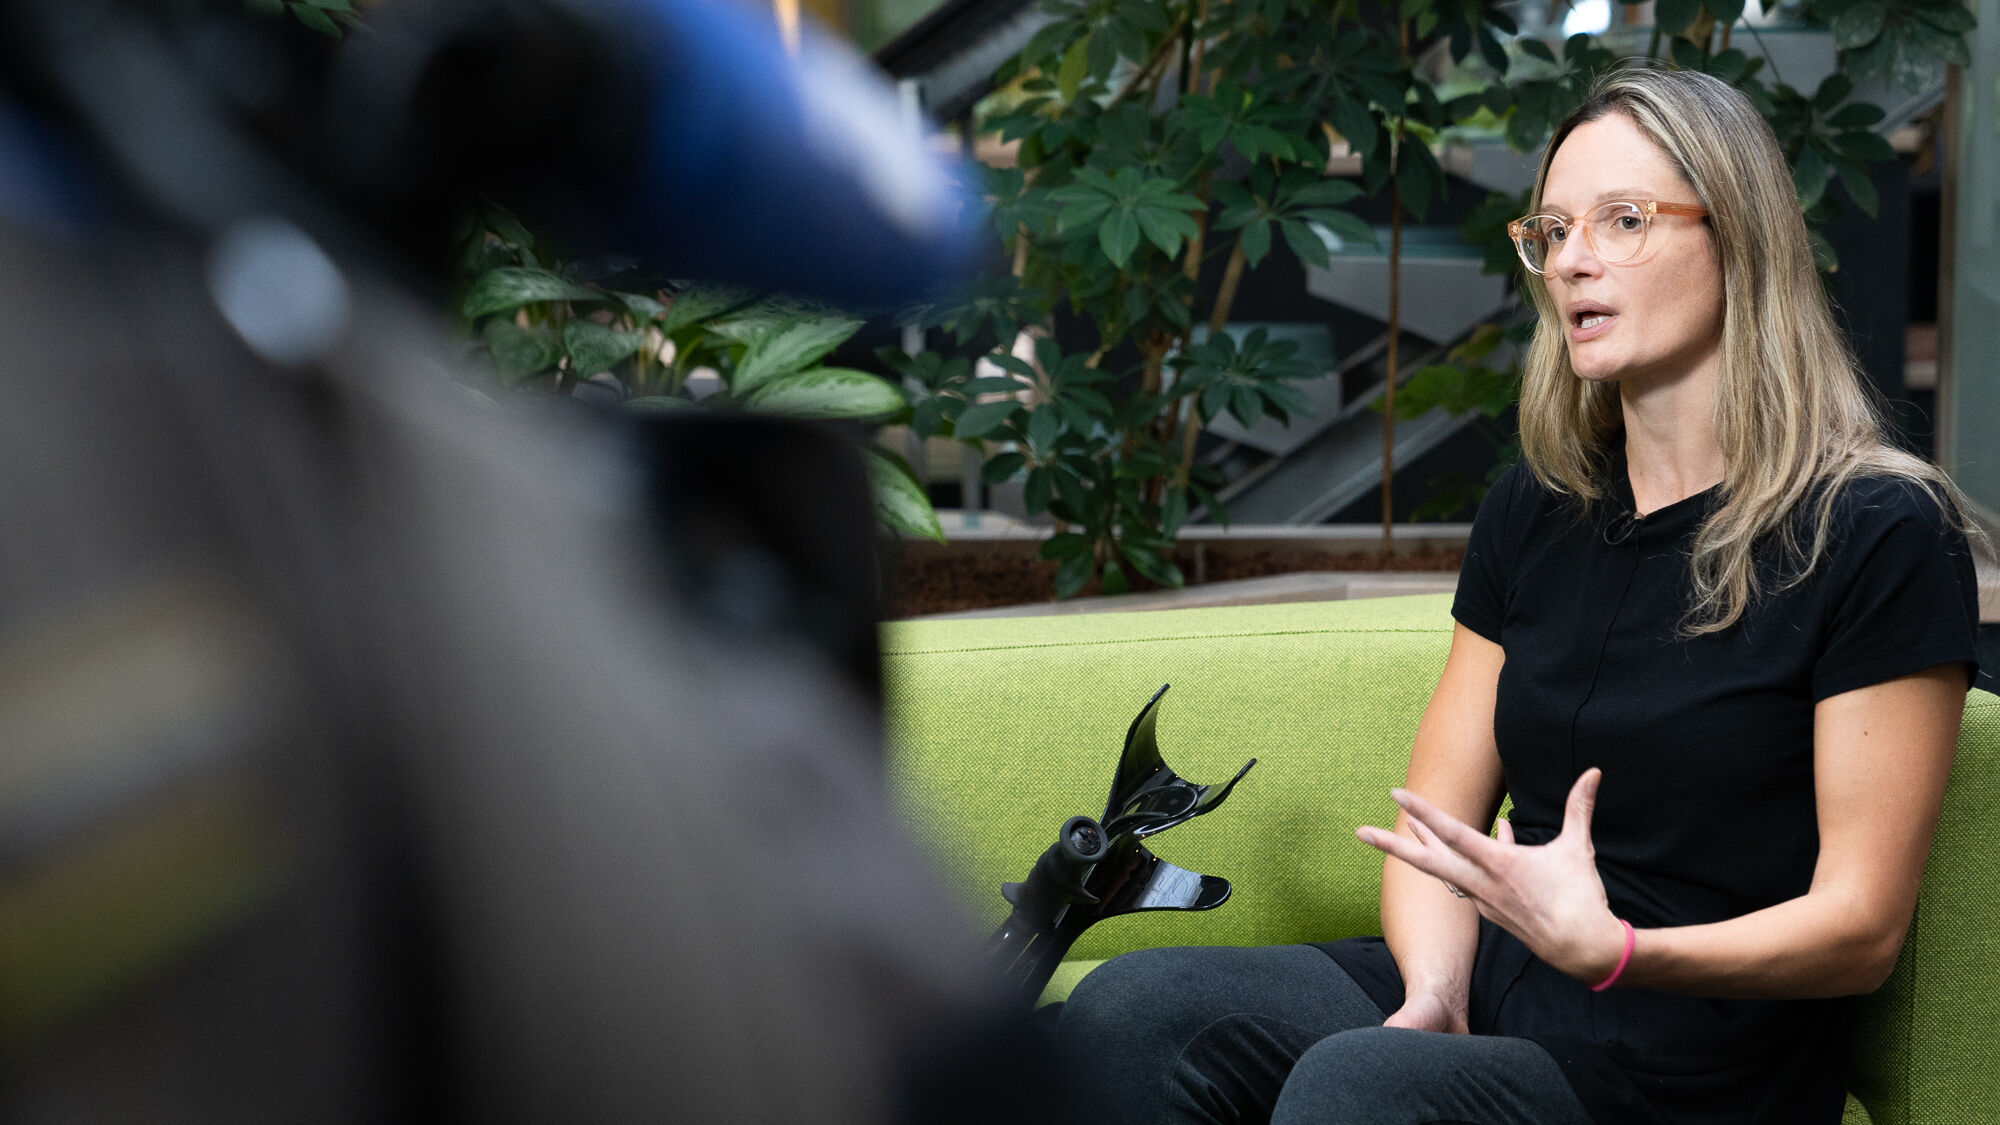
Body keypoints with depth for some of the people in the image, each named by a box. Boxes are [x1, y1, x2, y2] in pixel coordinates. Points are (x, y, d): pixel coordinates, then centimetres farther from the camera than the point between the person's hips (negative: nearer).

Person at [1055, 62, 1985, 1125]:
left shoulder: (1881, 535, -7)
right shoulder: (1533, 511, 12)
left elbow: (1861, 925, -9)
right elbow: (1439, 814, 12)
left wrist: (1608, 949, -26)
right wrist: (1433, 990, -10)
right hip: (1499, 988, 5)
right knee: (1127, 1015, -21)